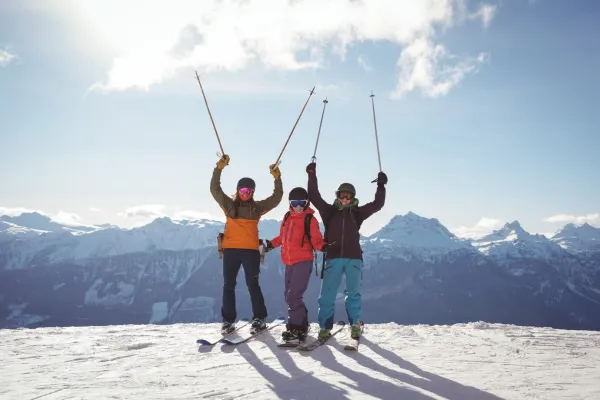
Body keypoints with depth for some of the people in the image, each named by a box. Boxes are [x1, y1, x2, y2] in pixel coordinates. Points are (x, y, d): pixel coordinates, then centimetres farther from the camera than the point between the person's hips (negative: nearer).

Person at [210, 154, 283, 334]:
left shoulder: (257, 207, 7)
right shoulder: (229, 204, 6)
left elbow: (276, 198, 2)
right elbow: (215, 189, -2)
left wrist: (277, 179, -10)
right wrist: (219, 169, -13)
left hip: (251, 250, -1)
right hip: (230, 250, 1)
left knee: (253, 285, 1)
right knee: (228, 285, 6)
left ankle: (259, 319, 10)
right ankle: (228, 320, 14)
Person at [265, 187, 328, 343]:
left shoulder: (310, 219, -5)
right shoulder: (287, 217, 13)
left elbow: (316, 240, -9)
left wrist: (323, 246, -28)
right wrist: (271, 244, 16)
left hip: (303, 261, -7)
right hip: (289, 262, 7)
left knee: (293, 296, -12)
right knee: (288, 295, 13)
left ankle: (296, 329, -2)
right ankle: (302, 323, 29)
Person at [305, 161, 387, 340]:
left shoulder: (357, 212, 12)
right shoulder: (330, 211, 10)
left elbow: (377, 204, 8)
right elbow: (314, 197, 4)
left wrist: (381, 186, 0)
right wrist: (312, 176, -1)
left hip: (353, 258, 0)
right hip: (333, 257, 0)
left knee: (354, 293, 2)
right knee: (327, 294, -3)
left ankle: (355, 325, 15)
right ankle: (325, 327, 5)